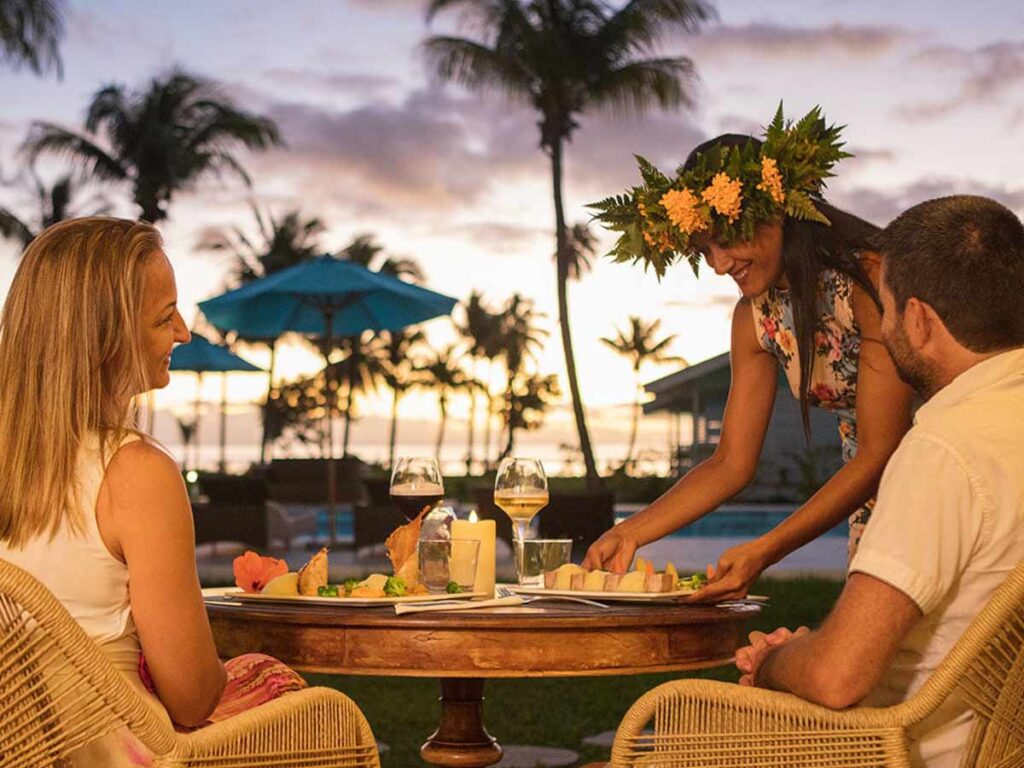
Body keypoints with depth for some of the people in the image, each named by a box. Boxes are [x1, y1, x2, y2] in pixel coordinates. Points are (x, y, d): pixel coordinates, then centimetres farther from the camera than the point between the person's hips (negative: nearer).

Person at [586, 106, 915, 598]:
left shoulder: (869, 277, -20)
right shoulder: (756, 317, 2)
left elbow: (881, 452, -22)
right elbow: (731, 463, 5)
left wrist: (765, 551, -28)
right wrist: (629, 534, -6)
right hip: (872, 503, 6)